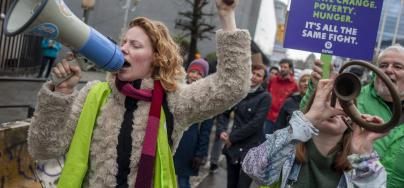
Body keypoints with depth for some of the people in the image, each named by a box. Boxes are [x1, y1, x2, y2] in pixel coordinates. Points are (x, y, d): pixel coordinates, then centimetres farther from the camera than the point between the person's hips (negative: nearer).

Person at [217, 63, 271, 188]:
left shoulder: (265, 97, -8)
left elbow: (256, 123, -15)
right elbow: (224, 113, 13)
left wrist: (232, 137, -12)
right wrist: (222, 131, -6)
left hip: (252, 148, -4)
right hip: (233, 146, 4)